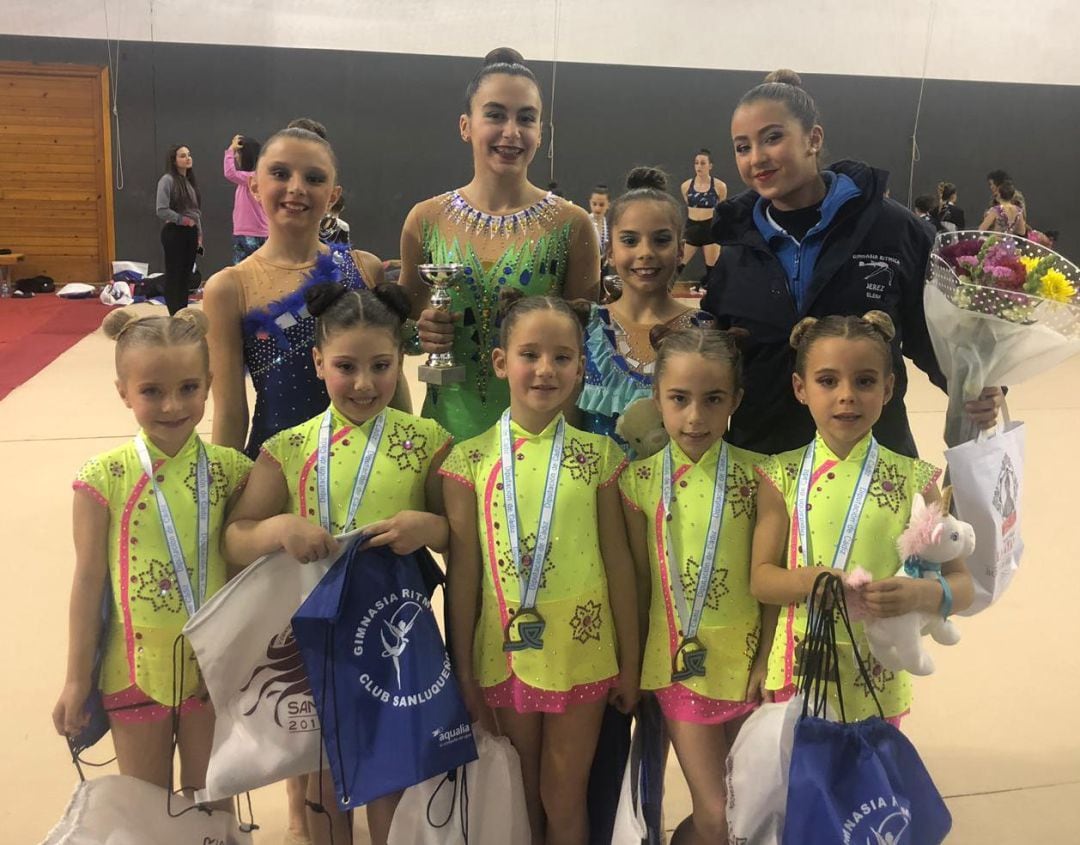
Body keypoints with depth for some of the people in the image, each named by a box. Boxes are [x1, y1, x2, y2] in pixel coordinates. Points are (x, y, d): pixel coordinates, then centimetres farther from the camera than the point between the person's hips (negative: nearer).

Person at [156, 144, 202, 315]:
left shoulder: (190, 181, 13)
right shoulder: (167, 180, -9)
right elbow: (162, 211, -16)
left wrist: (199, 234, 11)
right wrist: (183, 220, -13)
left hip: (191, 233, 7)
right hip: (174, 233, -7)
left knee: (186, 276, 10)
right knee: (174, 277, -2)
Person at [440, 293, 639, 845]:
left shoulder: (597, 456, -4)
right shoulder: (471, 460, -5)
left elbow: (618, 562, -1)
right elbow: (462, 572, -3)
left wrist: (629, 662, 1)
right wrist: (463, 671, -1)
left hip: (581, 651, 0)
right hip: (506, 652, 1)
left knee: (566, 800, 12)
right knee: (523, 798, 19)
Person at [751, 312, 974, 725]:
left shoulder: (911, 479, -5)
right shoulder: (783, 474, -3)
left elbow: (962, 583, -2)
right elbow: (761, 578, -3)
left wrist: (923, 594, -23)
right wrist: (809, 580, -24)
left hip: (877, 680, 0)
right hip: (798, 671, 0)